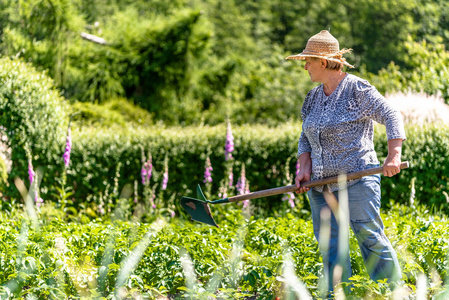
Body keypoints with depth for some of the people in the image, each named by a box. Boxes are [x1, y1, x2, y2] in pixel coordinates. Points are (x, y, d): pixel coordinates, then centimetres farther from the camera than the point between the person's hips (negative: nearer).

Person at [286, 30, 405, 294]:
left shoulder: (357, 90, -6)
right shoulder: (314, 98, 16)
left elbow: (392, 117, -10)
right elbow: (306, 140, 21)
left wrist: (394, 156, -22)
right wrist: (305, 169, 3)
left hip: (357, 179, -7)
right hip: (321, 184, 7)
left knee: (370, 237, -9)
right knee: (330, 247, 3)